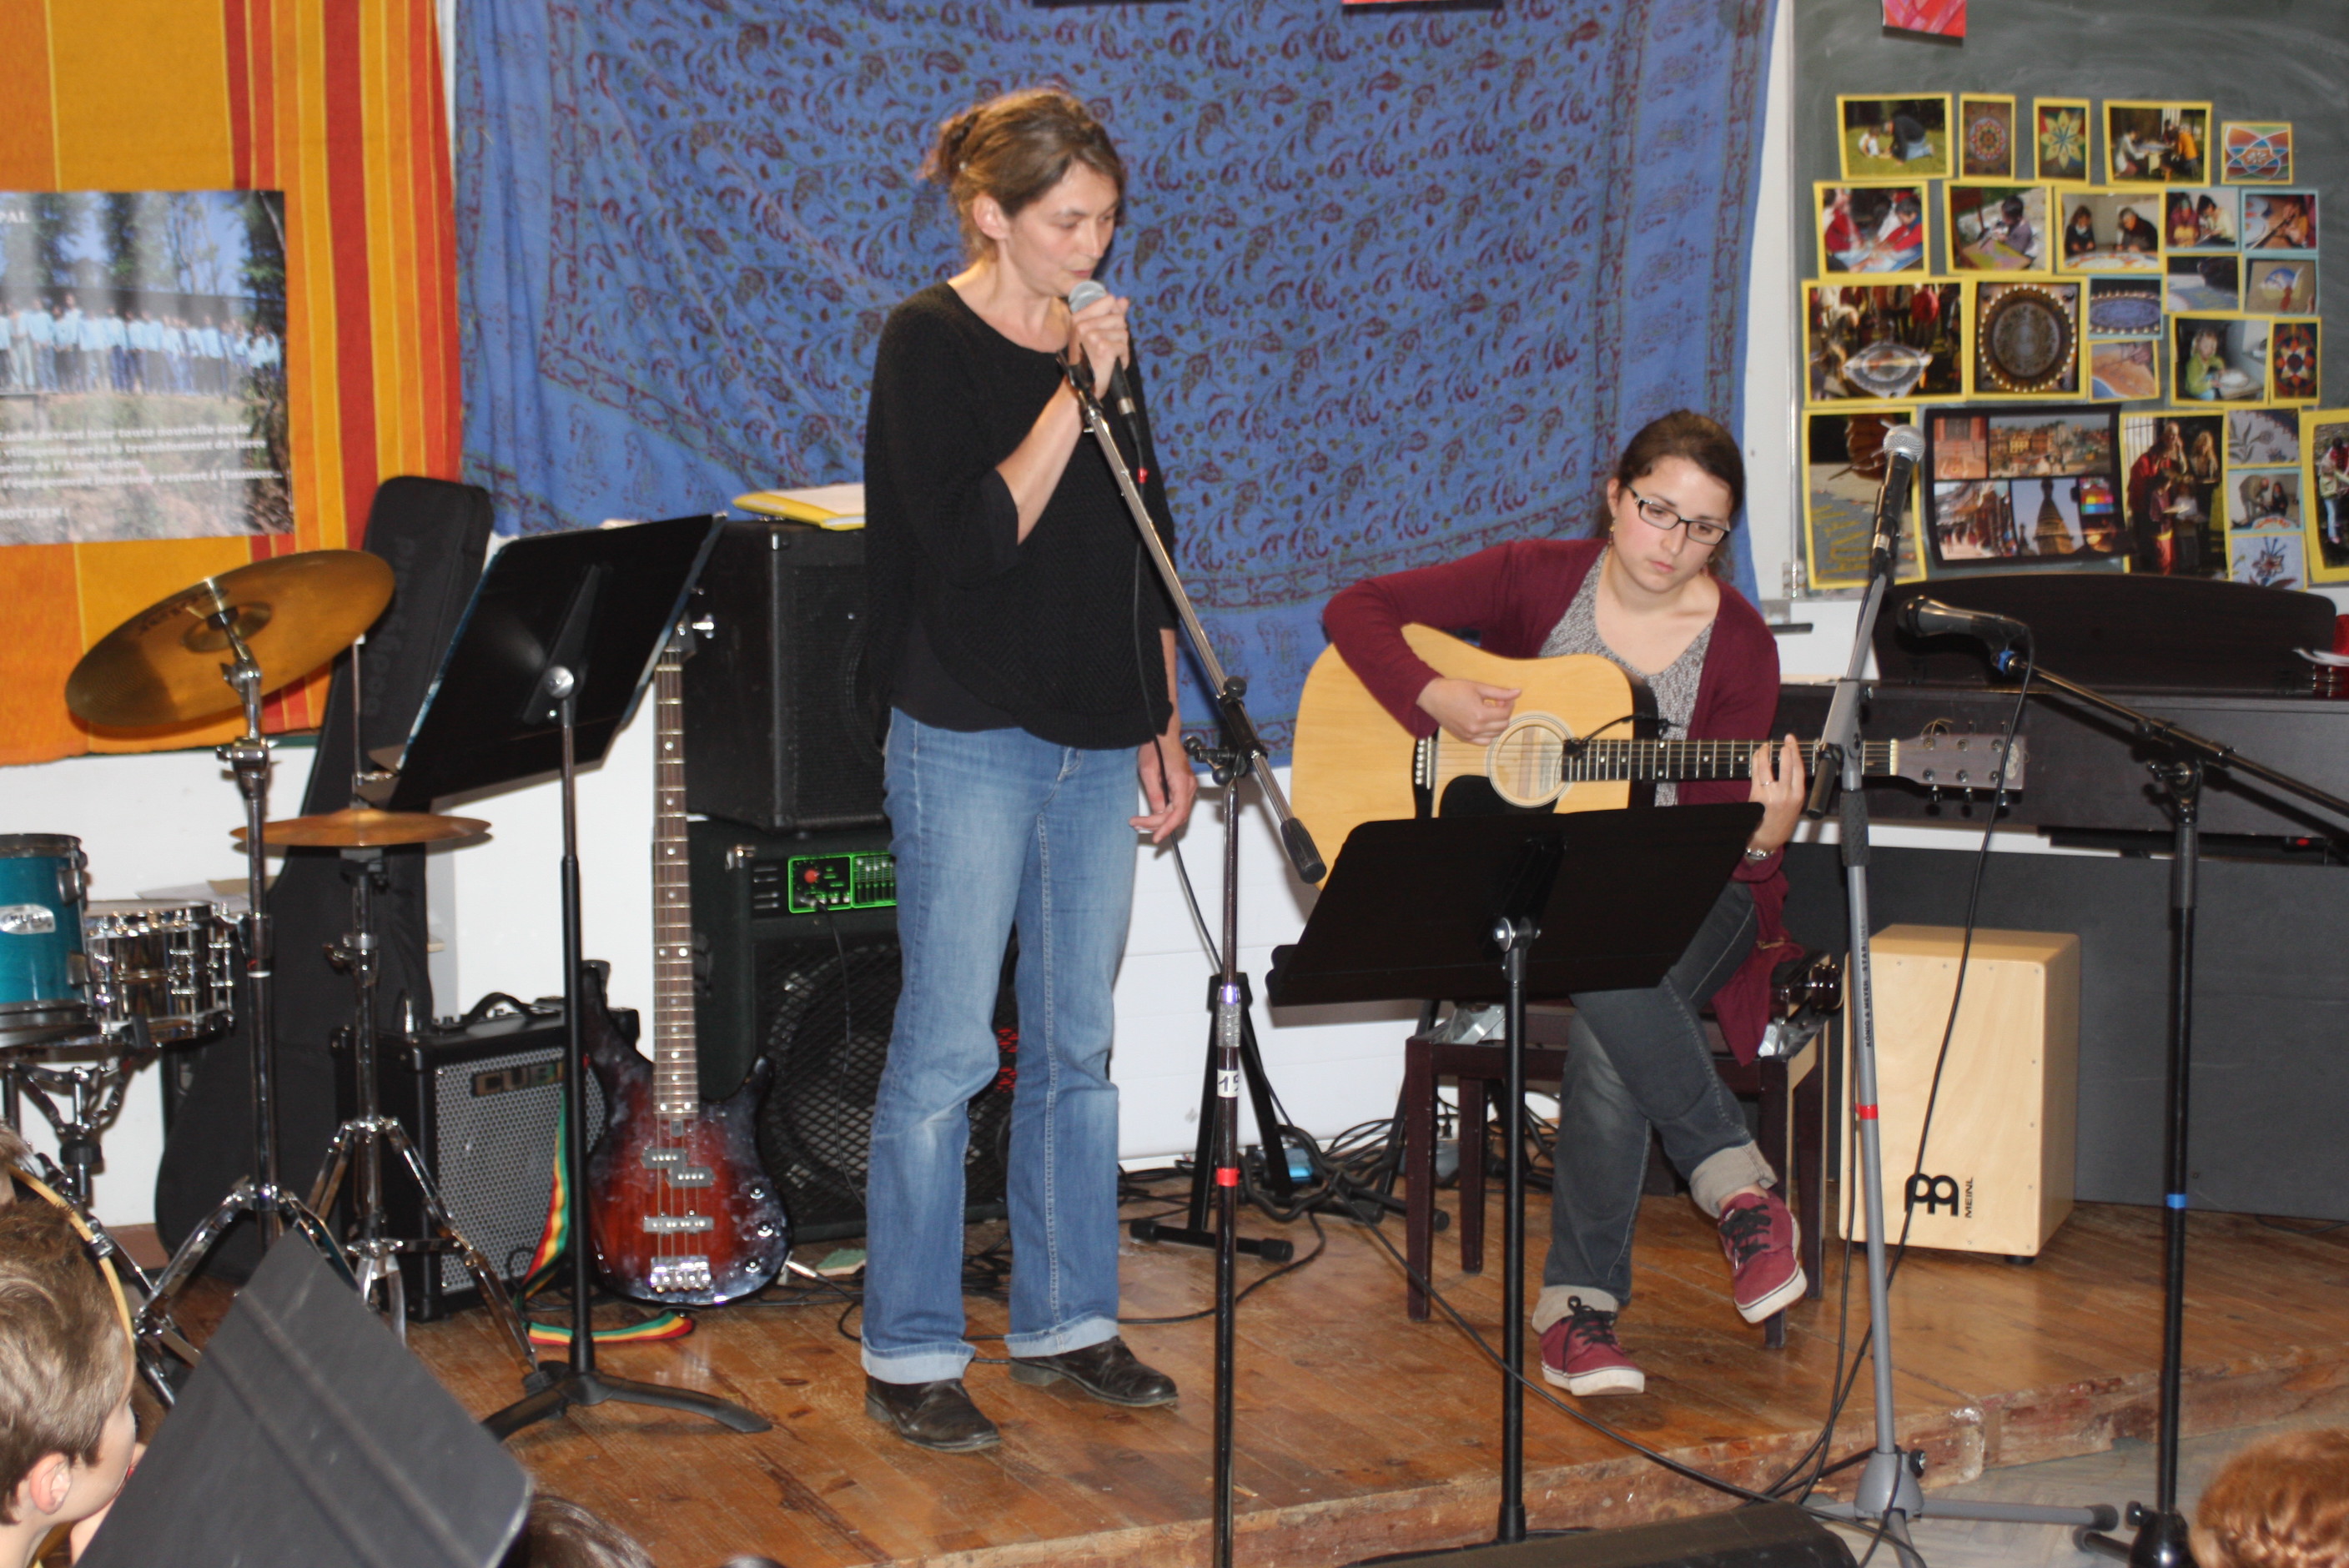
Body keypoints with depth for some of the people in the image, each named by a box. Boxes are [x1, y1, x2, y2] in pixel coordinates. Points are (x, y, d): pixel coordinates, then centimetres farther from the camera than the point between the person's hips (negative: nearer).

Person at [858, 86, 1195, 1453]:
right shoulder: (930, 343, -7)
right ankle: (911, 1354, 7)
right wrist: (1074, 394, -19)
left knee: (1078, 1048, 11)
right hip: (971, 740, -6)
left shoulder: (1104, 339, 12)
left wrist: (1166, 729, 15)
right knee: (946, 1052, -3)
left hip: (1099, 743, 6)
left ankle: (1068, 1321, 22)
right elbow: (973, 541, -18)